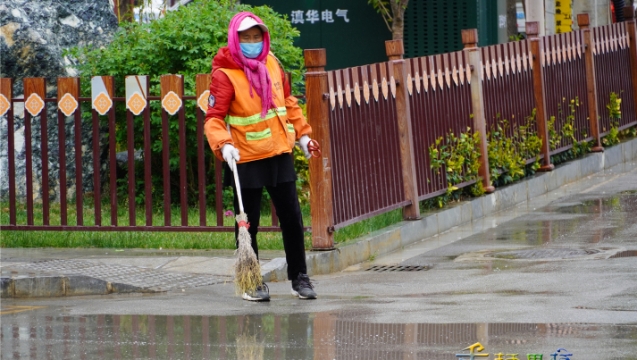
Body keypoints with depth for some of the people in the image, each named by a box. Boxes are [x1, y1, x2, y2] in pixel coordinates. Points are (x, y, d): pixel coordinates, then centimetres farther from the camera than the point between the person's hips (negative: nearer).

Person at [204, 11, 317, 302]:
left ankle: (299, 277, 20)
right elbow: (214, 117, -16)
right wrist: (223, 145, -32)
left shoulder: (271, 64, 5)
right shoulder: (224, 74, -11)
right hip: (246, 160, -5)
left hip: (280, 154, 5)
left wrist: (302, 133, 17)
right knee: (248, 224, 3)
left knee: (292, 218, 8)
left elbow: (288, 102, 18)